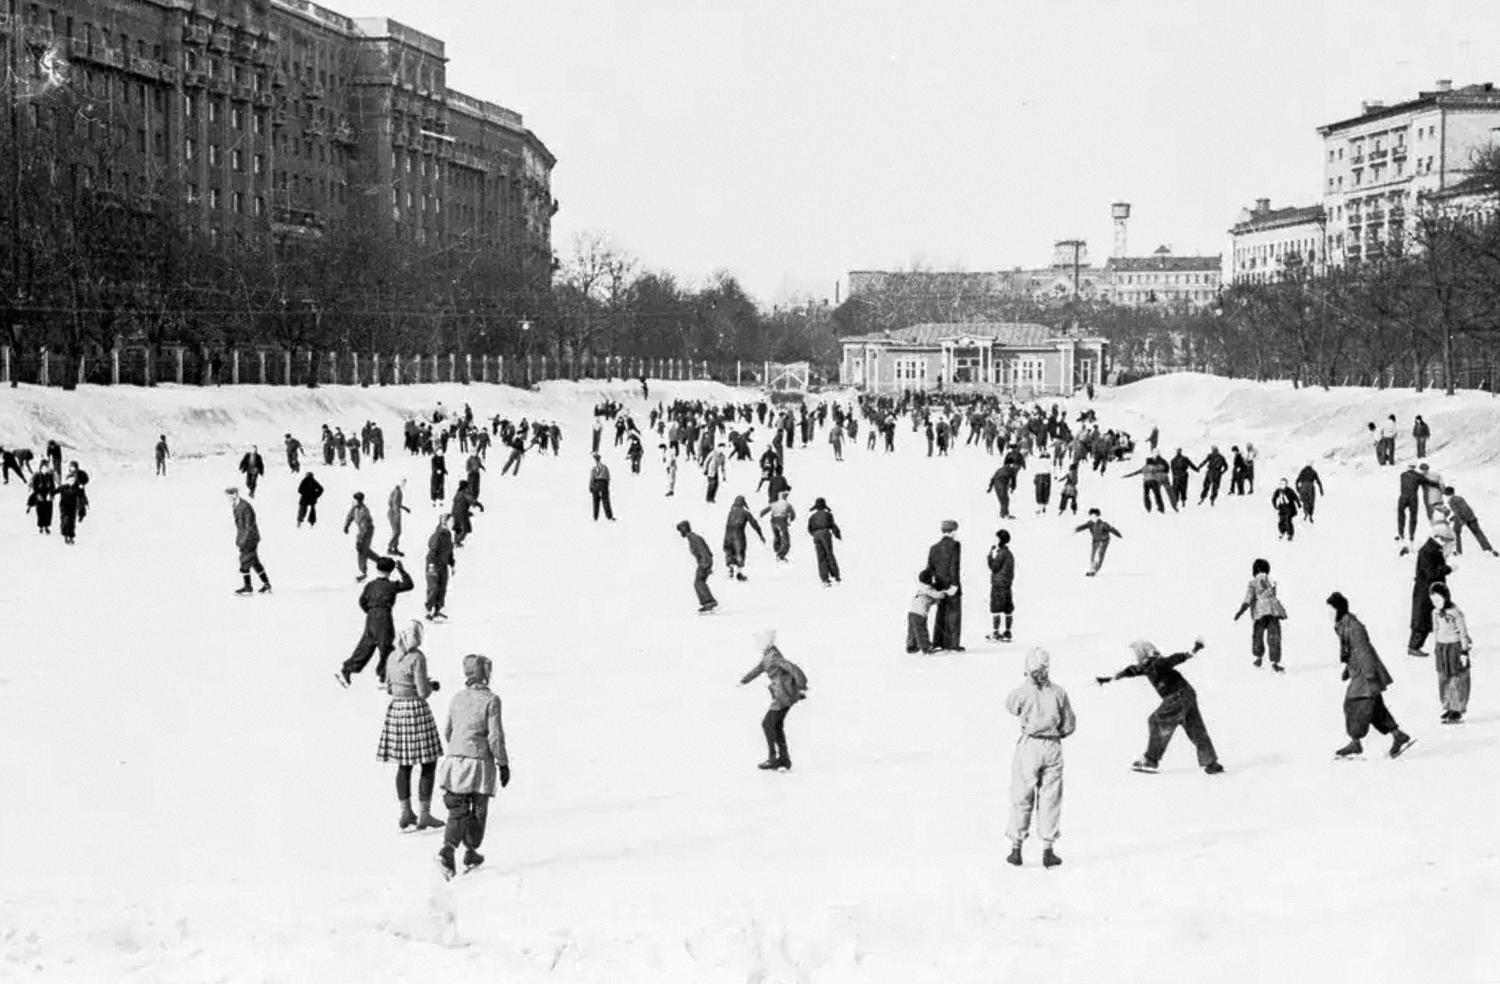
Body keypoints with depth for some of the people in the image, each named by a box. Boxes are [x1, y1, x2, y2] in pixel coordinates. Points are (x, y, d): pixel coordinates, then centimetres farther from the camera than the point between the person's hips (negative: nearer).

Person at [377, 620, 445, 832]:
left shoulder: (393, 657, 7)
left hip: (395, 709, 7)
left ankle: (406, 813, 18)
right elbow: (423, 692, -17)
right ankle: (424, 815, 2)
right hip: (416, 709, -7)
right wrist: (432, 685, 6)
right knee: (428, 764, 3)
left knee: (404, 765, 15)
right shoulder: (417, 658, -15)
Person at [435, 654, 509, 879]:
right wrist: (503, 763, -1)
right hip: (480, 762, -4)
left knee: (457, 810, 6)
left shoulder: (457, 698, 5)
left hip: (455, 760, 4)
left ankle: (448, 850, -14)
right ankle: (471, 852, 22)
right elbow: (495, 736, -11)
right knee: (478, 810, 14)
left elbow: (447, 731, 13)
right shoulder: (490, 700, -10)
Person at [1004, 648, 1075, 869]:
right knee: (1050, 799, 8)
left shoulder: (1022, 691, -11)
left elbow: (1011, 706, 12)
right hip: (1053, 748, 1)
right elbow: (1069, 725, 2)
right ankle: (1047, 849, 8)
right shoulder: (1059, 692, -4)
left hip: (1028, 746, -1)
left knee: (1021, 798, 9)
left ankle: (1016, 847, 13)